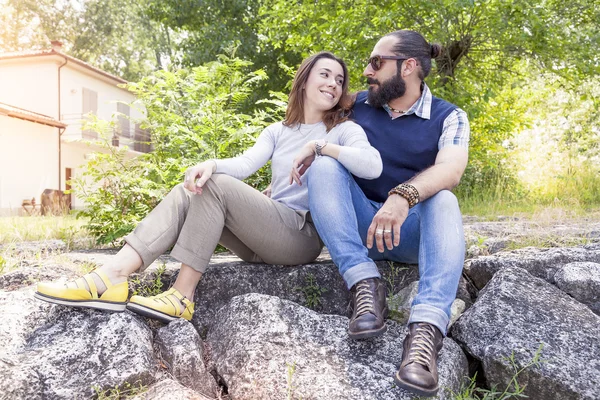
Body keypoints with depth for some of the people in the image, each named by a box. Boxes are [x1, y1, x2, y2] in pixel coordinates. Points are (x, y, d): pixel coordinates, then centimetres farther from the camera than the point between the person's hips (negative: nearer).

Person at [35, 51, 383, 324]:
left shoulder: (345, 129, 2)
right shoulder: (278, 131, 18)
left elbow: (373, 166, -20)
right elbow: (245, 164, -1)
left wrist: (319, 146, -22)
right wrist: (210, 164, -22)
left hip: (304, 235, -5)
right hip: (265, 236, 6)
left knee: (216, 187, -23)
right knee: (190, 191, -13)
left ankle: (182, 296, -22)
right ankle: (113, 278, -26)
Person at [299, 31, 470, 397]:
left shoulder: (449, 117, -2)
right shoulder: (358, 106, 7)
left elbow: (451, 170, -22)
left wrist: (403, 197, -42)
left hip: (412, 231, -2)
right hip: (359, 228, 2)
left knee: (443, 200, -33)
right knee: (324, 166, -22)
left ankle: (427, 329, -47)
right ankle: (366, 286, -32)